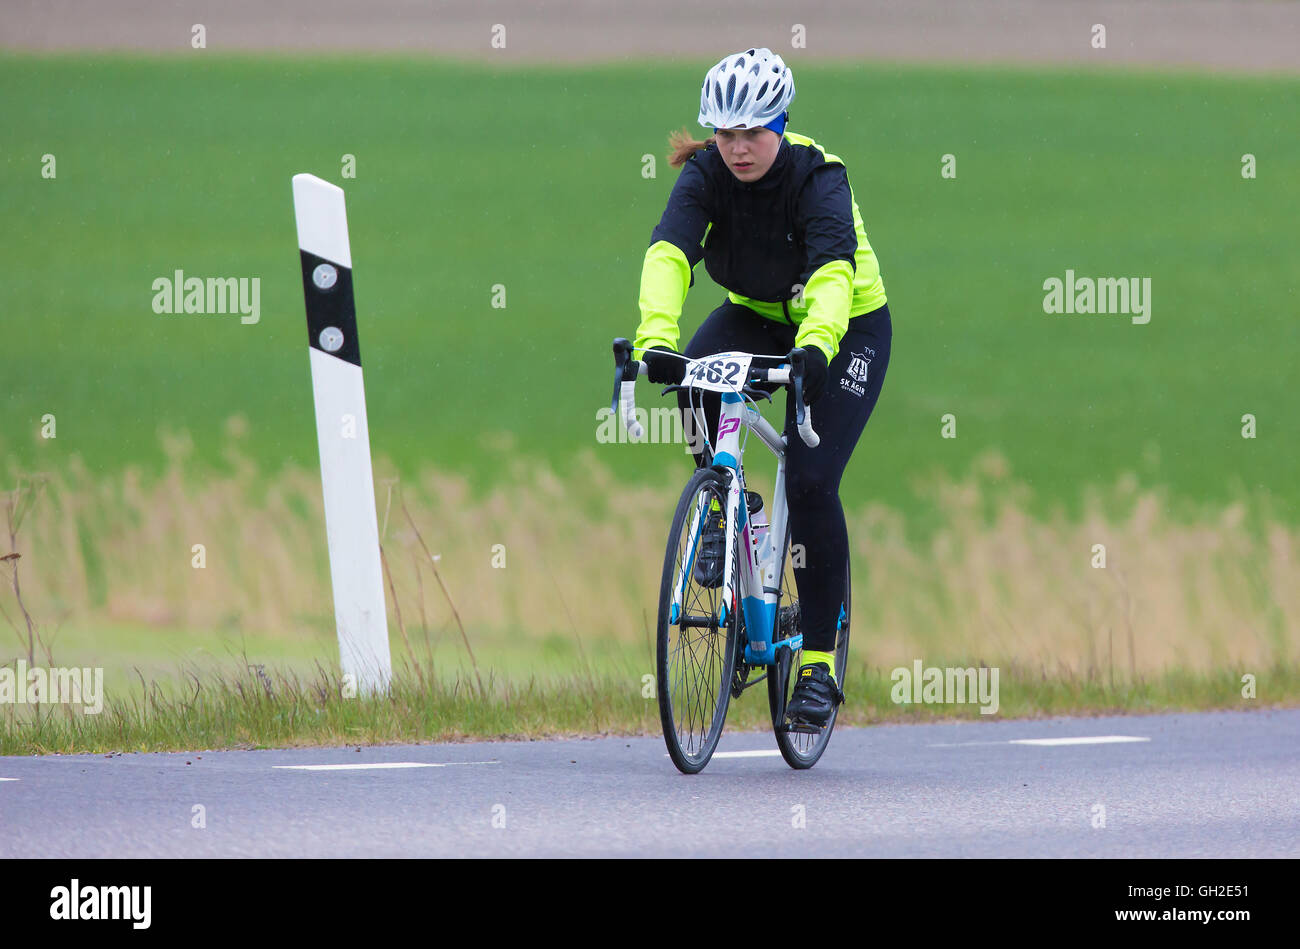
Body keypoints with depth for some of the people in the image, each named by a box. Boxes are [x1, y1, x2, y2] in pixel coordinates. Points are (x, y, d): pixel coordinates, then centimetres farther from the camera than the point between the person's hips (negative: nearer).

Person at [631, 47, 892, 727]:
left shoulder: (817, 177, -29)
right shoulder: (707, 173, -20)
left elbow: (832, 269, -45)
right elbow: (669, 252, -36)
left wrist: (814, 346, -64)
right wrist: (656, 337, -54)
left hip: (846, 327, -4)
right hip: (756, 314, 4)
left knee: (810, 483, -18)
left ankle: (819, 663, -7)